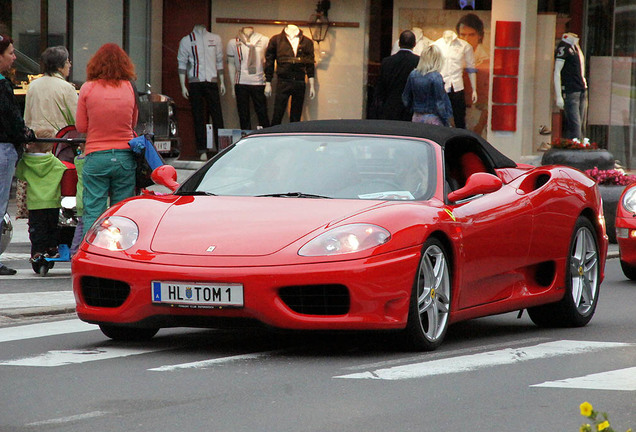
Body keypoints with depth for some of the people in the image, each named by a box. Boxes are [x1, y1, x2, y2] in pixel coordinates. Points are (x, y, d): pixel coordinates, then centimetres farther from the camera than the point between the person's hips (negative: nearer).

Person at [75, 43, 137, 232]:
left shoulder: (88, 89, -5)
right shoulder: (130, 89, -1)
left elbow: (81, 127, 2)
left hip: (96, 157, -2)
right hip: (124, 157, 2)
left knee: (93, 212, 1)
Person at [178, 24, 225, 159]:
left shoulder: (215, 39, 13)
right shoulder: (186, 40, 5)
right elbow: (182, 64, 4)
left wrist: (222, 82, 14)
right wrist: (183, 86, -3)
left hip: (212, 82, 2)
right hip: (195, 82, -2)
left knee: (217, 117, -4)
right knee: (199, 118, -1)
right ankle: (202, 151, 0)